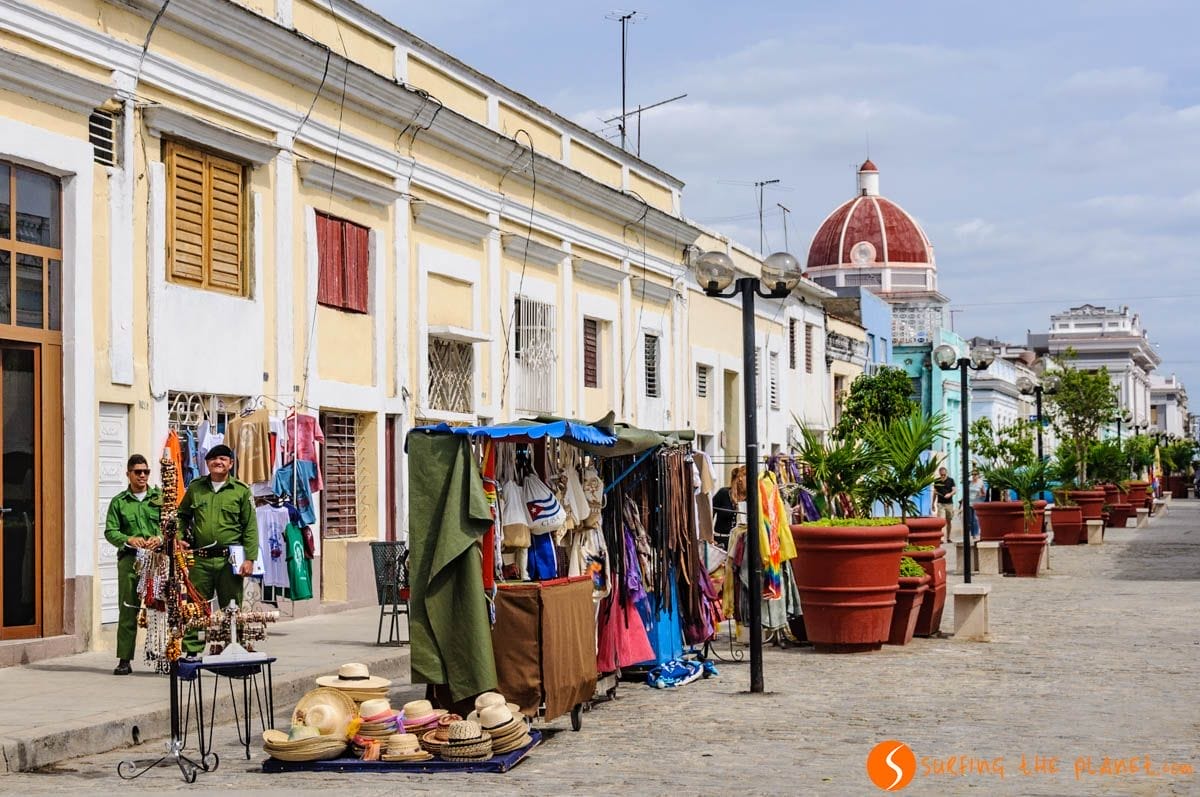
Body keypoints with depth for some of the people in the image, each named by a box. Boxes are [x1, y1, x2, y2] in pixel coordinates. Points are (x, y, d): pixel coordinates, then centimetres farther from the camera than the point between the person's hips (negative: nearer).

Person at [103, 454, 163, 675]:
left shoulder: (160, 498, 12)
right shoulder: (118, 502, 13)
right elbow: (110, 531, 5)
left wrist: (160, 538, -13)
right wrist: (129, 540, -13)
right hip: (129, 558, 0)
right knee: (128, 610, -3)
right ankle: (124, 659, -2)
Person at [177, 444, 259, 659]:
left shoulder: (241, 491, 3)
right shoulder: (195, 488, 10)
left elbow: (250, 527, 1)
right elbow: (182, 516, 23)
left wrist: (249, 558, -7)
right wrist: (180, 537, 4)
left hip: (230, 560, -2)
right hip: (200, 559, 2)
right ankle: (191, 651, 9)